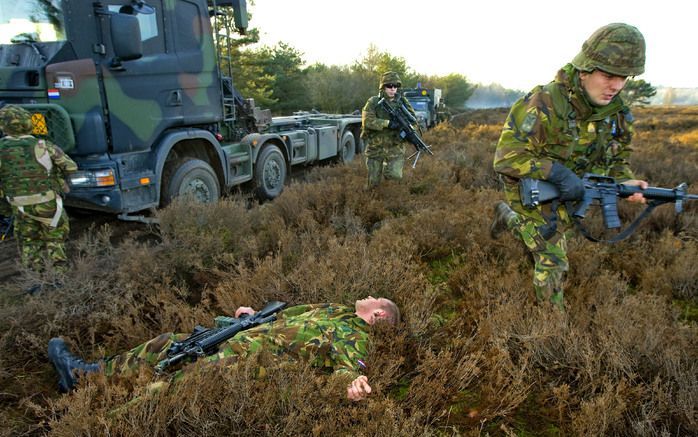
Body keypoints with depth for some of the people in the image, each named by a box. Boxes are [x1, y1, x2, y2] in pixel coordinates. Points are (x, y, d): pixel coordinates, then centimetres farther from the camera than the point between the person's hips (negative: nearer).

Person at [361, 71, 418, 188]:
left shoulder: (402, 101, 3)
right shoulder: (373, 102, -5)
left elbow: (413, 119, 8)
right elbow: (367, 121, -18)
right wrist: (388, 123, -27)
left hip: (395, 147, 1)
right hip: (375, 147, -1)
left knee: (395, 175, -18)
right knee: (373, 183, 5)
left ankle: (387, 165, 16)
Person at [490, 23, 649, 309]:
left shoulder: (616, 111, -8)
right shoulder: (544, 104, -29)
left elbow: (617, 157, 6)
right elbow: (506, 157, -30)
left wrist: (626, 181, -17)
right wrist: (558, 172, -36)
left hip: (565, 194, 7)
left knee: (553, 233, 27)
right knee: (552, 262, -3)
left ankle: (507, 218, 52)